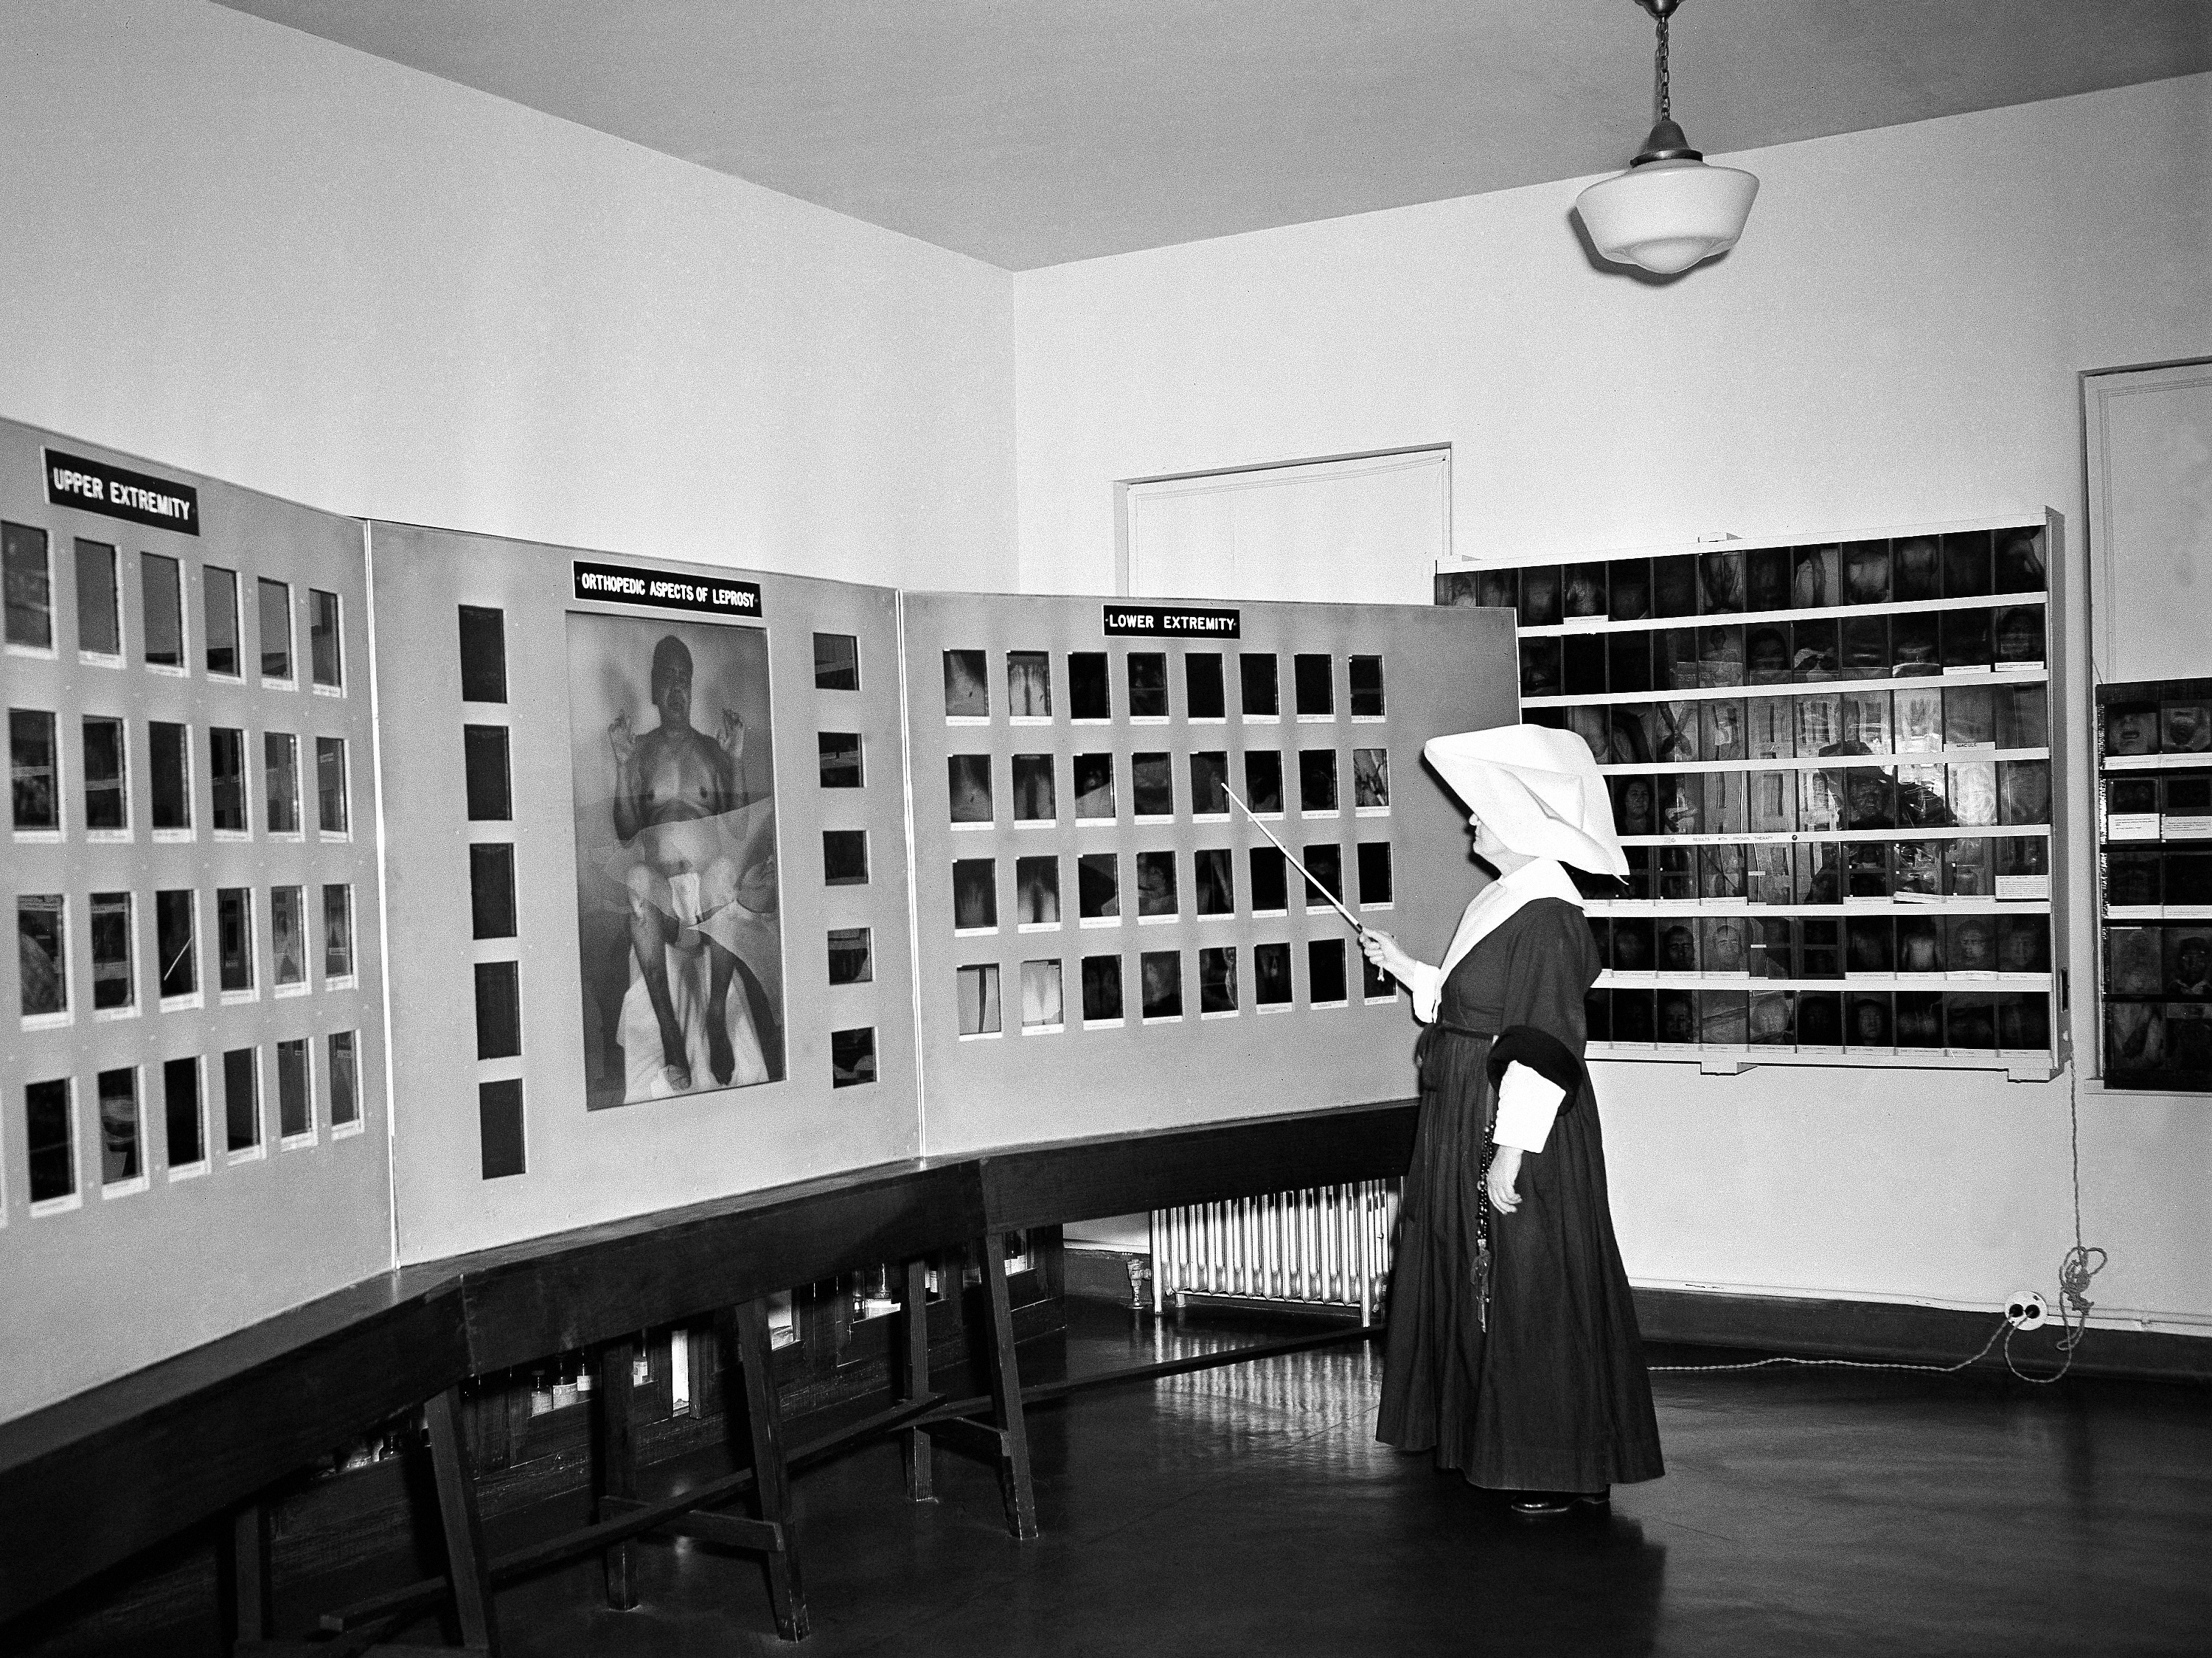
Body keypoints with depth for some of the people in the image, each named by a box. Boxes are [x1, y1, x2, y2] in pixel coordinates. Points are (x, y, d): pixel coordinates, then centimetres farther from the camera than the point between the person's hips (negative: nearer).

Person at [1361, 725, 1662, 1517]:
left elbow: (1544, 1048, -23)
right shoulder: (1499, 904, 10)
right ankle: (1494, 1446, 30)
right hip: (1464, 1124, 10)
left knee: (1533, 1295, 0)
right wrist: (1403, 967, 21)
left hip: (1519, 1130, -10)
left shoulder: (1546, 919, -20)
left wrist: (1510, 1152, -23)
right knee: (1478, 1289, 17)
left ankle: (1562, 1467, 13)